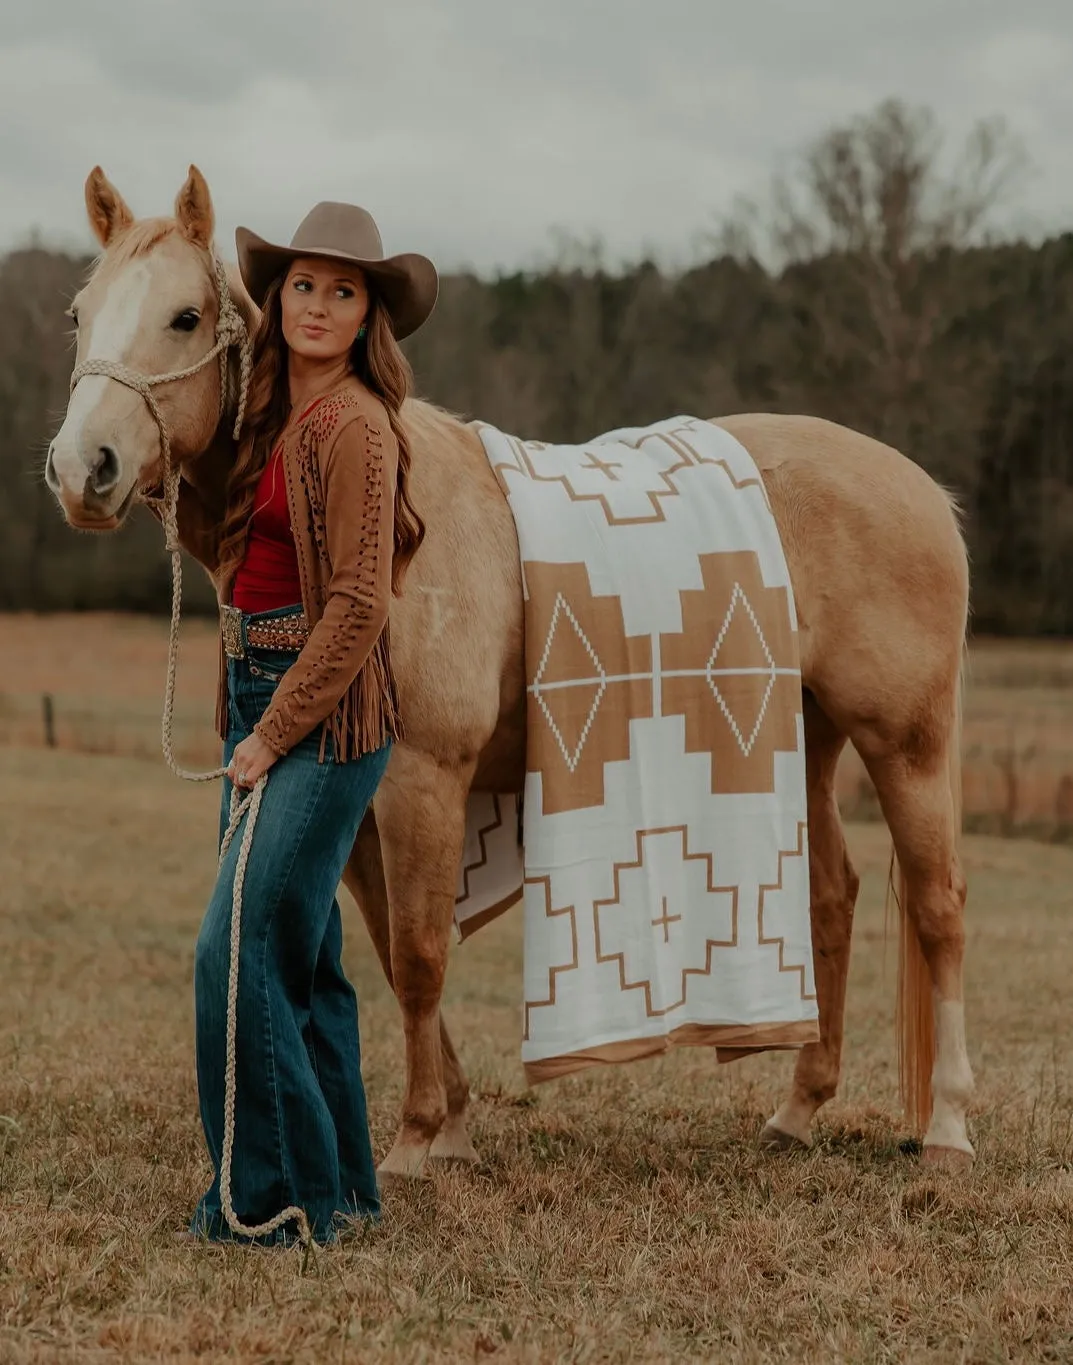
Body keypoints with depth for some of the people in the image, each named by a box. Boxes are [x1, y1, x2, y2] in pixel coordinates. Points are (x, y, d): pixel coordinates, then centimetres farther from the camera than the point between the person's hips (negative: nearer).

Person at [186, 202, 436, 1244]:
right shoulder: (276, 415, 11)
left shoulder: (354, 427, -14)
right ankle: (337, 1183, 22)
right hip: (257, 700, 9)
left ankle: (271, 1197, -2)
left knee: (240, 949, -11)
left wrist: (272, 735, -16)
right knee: (299, 954, 13)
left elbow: (358, 606, -19)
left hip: (322, 715, -9)